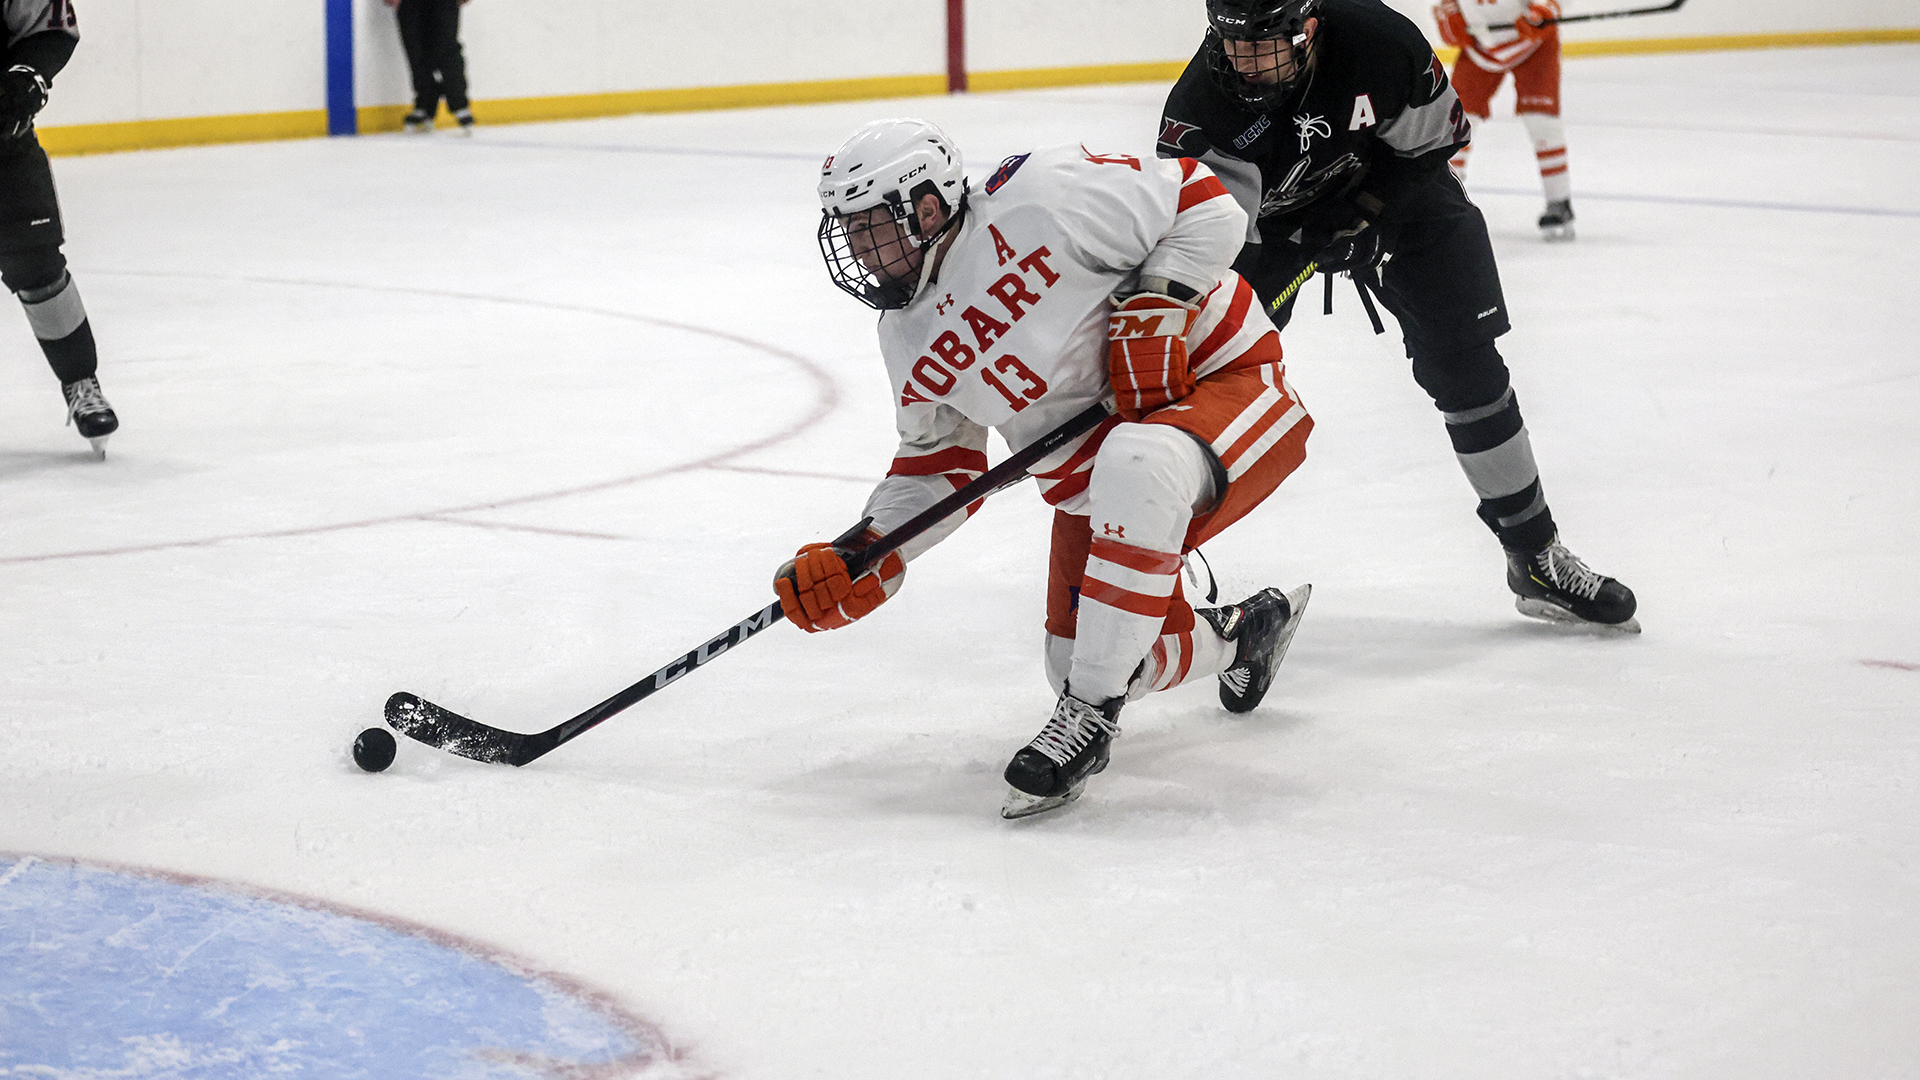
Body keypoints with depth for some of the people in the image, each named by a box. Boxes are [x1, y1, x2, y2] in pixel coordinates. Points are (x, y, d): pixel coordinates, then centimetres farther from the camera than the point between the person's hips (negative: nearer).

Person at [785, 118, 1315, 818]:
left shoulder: (1037, 200, -23)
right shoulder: (908, 340, 2)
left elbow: (1204, 206, -18)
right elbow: (939, 470, 11)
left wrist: (1153, 312, -26)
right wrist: (862, 558, -2)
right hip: (1093, 479, 9)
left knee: (1136, 465, -42)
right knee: (1079, 663, 4)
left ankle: (1089, 714, -30)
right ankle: (1241, 633, 37)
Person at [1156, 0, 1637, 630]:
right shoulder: (1201, 106, -33)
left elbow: (1436, 136, -12)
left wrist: (1358, 214, -20)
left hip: (1390, 188, 0)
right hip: (1268, 215, 0)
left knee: (1463, 361, -5)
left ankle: (1536, 556, 6)